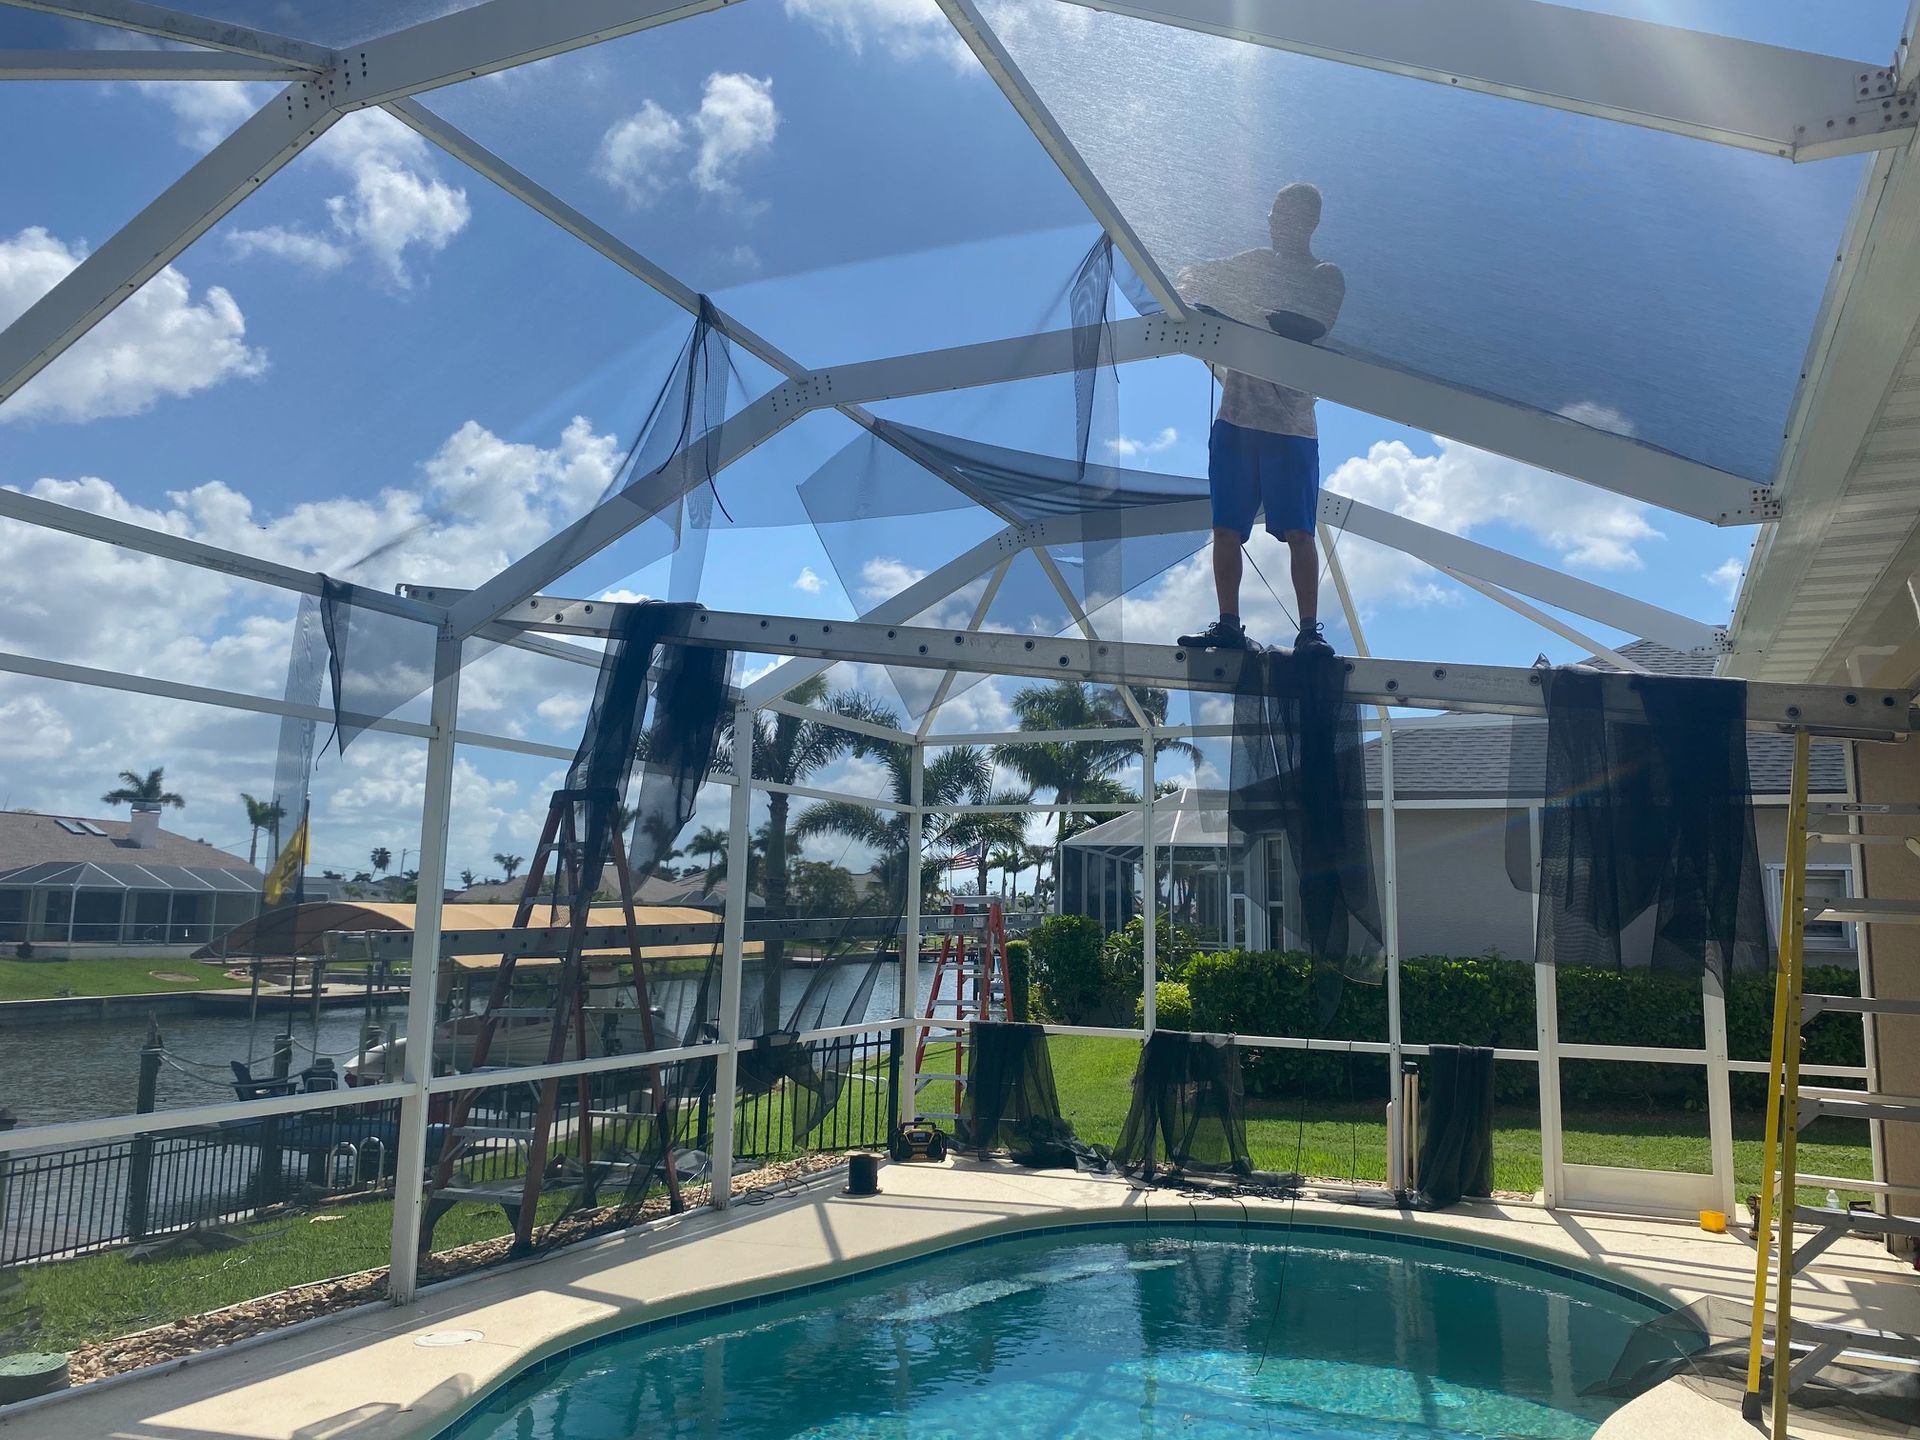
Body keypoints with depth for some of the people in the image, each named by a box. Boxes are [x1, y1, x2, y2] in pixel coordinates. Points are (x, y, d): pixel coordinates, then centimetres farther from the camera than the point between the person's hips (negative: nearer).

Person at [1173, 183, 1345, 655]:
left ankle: (1309, 630, -5)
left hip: (1291, 425, -4)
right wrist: (1189, 297, -5)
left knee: (1298, 531, -8)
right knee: (1226, 528, 2)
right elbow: (1195, 273, 19)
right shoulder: (1256, 262, 17)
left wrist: (1239, 314, -21)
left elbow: (1309, 328, -14)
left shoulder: (1327, 277, 3)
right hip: (1235, 417, 4)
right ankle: (1228, 625, 7)